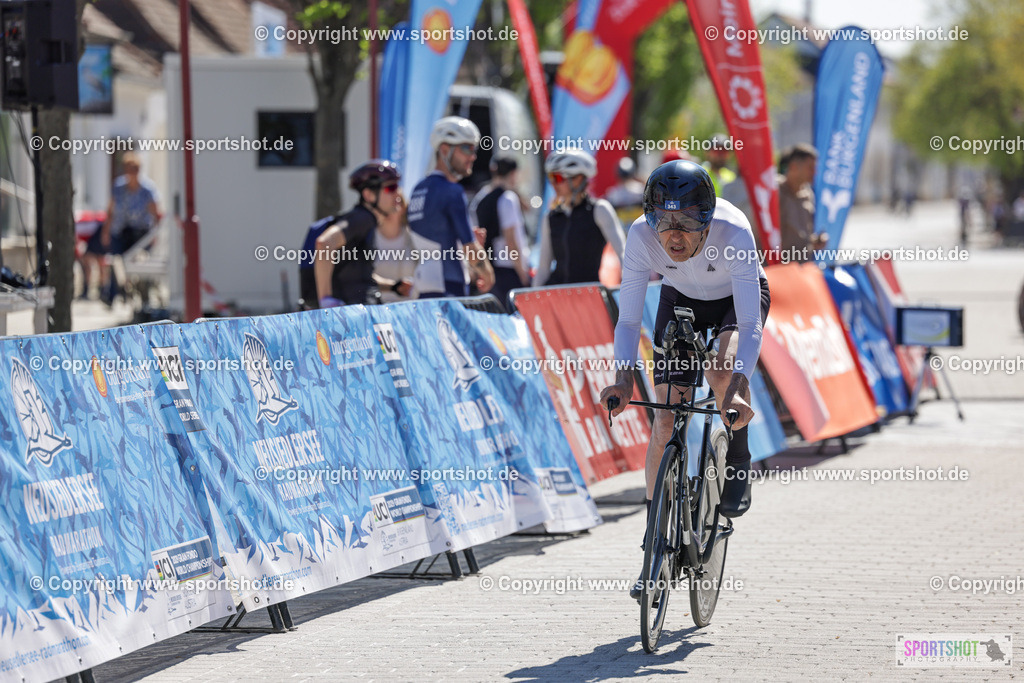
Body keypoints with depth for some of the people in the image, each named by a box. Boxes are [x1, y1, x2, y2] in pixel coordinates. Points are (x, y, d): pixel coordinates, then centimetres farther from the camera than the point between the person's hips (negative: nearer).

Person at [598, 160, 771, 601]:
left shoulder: (732, 231, -40)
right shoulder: (642, 235, -33)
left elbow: (750, 322, -42)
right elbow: (628, 318, -26)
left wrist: (738, 387, -55)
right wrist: (623, 377, -43)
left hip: (738, 297, -2)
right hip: (681, 299, 2)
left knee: (723, 370, -33)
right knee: (666, 417, -6)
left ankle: (737, 463, -4)